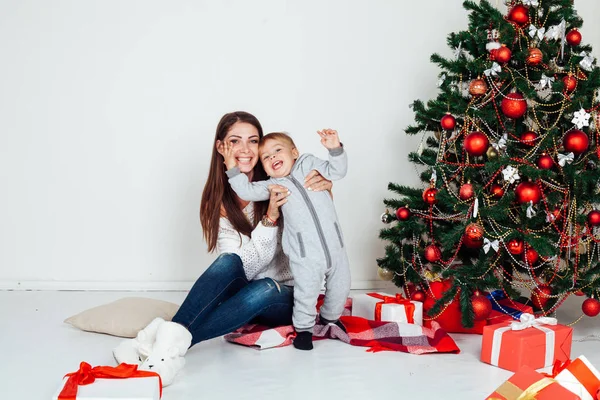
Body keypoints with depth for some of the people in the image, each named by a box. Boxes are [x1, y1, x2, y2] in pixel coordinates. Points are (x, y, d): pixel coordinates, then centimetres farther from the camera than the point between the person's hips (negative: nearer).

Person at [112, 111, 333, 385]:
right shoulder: (217, 202, -2)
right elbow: (244, 267, -12)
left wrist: (323, 185, -21)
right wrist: (270, 218, -28)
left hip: (284, 296, -1)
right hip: (243, 290, 1)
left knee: (261, 289, -36)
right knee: (229, 262, -32)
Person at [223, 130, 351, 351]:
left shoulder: (309, 164, 6)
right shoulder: (272, 185, 5)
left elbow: (336, 171, -1)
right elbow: (247, 191, -7)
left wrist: (335, 149, -16)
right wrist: (233, 169, -12)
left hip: (335, 247, 2)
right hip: (305, 256, -2)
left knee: (340, 287, 16)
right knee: (306, 293, 0)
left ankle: (330, 317, 42)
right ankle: (304, 328, 24)